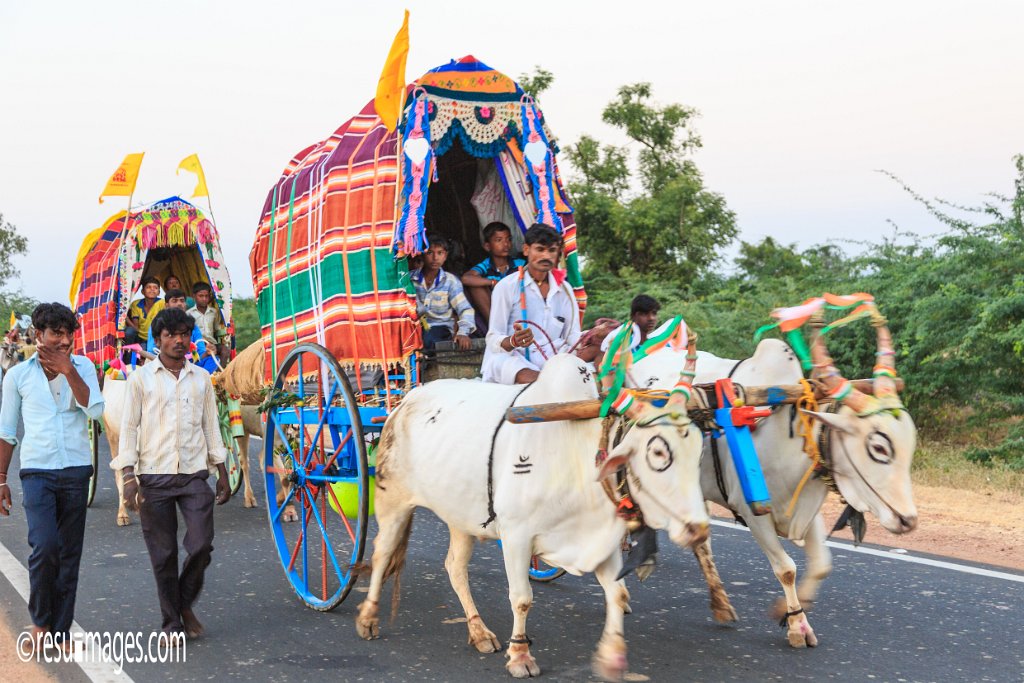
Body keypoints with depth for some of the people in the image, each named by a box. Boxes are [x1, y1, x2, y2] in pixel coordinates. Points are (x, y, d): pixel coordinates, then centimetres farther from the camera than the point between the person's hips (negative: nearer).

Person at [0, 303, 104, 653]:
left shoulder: (82, 367, 5)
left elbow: (96, 410, -11)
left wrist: (67, 370, -14)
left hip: (76, 470, 2)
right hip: (37, 472, -2)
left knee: (70, 554, 6)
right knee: (45, 547, -16)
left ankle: (61, 630, 18)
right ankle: (40, 618, 8)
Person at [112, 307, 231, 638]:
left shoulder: (201, 378, 11)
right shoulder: (141, 378, 3)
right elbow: (129, 428, 1)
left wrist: (222, 473, 13)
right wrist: (129, 477, -7)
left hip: (194, 475, 2)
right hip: (154, 477, -2)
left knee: (201, 546, -7)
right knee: (163, 555, 3)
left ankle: (186, 604, 19)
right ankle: (171, 622, 17)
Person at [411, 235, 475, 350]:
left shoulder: (451, 281, 2)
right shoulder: (410, 278, 3)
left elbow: (465, 310, -8)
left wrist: (463, 332, -27)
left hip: (440, 326, -1)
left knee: (427, 339, -36)